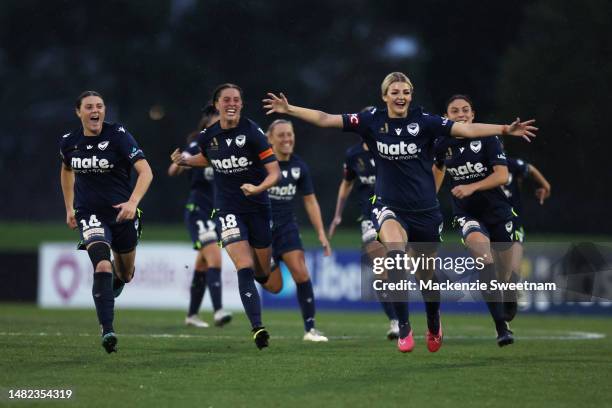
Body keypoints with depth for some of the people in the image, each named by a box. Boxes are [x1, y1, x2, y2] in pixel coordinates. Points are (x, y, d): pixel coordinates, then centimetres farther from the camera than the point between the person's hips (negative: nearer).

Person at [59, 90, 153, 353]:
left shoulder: (118, 135, -12)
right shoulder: (68, 142, -1)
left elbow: (145, 171, -19)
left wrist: (133, 201, -34)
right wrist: (69, 208, 22)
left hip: (122, 213, 0)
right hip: (90, 215, 0)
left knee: (125, 275, 16)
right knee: (102, 266, -25)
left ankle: (115, 280, 56)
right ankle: (107, 331, -26)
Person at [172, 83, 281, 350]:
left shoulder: (252, 132, -11)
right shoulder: (208, 136, 0)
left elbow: (274, 172, -13)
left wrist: (258, 188, -31)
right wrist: (184, 160, 6)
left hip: (257, 207, -1)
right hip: (227, 210, 1)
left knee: (263, 274, 10)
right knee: (245, 267, -18)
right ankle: (257, 327, -20)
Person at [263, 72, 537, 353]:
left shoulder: (424, 122, -8)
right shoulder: (372, 121, -4)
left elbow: (467, 129, -17)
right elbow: (325, 119, -4)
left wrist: (505, 129, -28)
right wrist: (289, 109, -12)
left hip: (425, 210, 1)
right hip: (390, 207, -1)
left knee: (426, 275, 12)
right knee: (395, 251, -33)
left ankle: (434, 326, 45)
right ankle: (403, 327, -27)